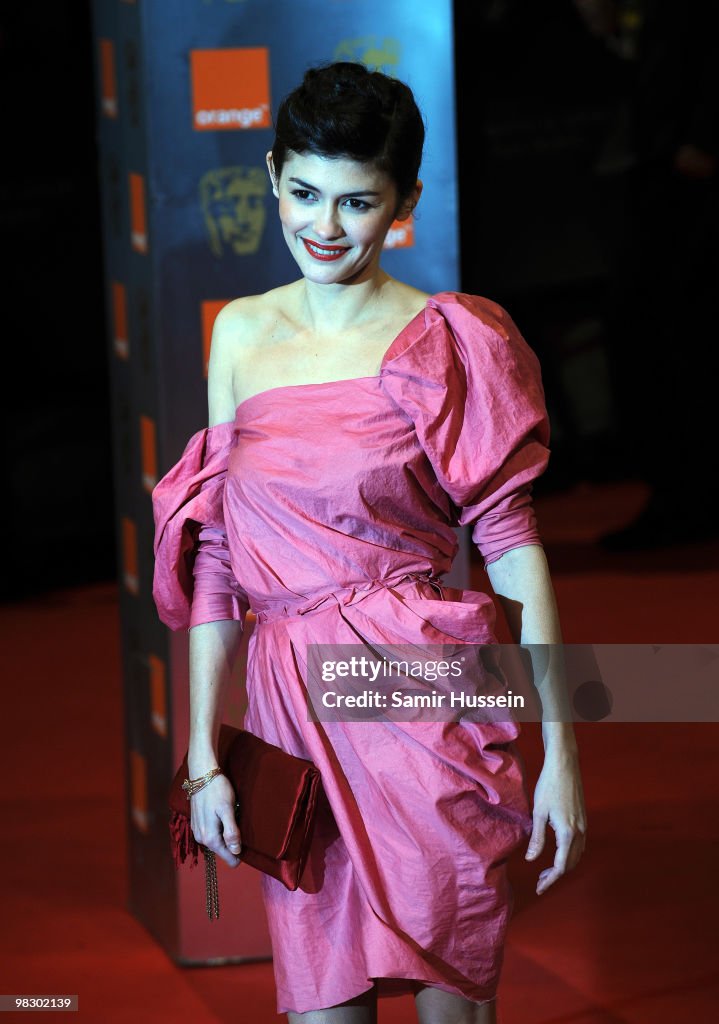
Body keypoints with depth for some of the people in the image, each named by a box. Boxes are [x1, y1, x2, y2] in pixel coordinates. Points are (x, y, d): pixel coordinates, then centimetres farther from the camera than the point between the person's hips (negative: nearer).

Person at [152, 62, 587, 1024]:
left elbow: (513, 544, -5)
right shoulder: (243, 333, 9)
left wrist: (558, 748, -9)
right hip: (287, 708, 4)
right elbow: (216, 554, 11)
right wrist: (204, 752, 8)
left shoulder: (445, 342, -4)